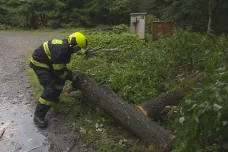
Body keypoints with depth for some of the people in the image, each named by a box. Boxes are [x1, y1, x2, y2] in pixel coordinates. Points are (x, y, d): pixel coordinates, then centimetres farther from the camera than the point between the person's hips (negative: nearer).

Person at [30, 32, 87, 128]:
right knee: (50, 88, -17)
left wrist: (69, 73, 11)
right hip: (39, 63, -10)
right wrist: (69, 76, -8)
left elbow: (61, 65, 15)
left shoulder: (66, 47, 1)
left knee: (60, 79, 19)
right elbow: (58, 71, -24)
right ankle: (38, 116, -10)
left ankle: (53, 98, 38)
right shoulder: (60, 50, -30)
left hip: (47, 63, 10)